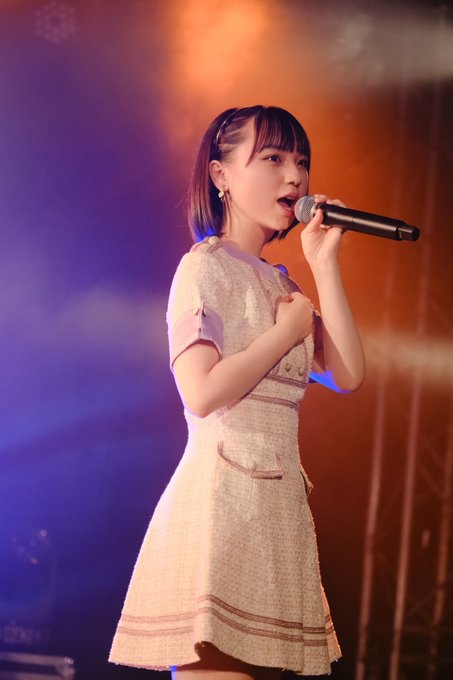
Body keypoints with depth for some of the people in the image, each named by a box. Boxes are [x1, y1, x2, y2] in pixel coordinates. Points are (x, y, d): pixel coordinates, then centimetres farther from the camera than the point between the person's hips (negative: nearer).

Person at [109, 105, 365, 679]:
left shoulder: (278, 283, 19)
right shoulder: (205, 267, -4)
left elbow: (348, 374, 7)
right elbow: (203, 393, -18)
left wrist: (324, 265, 5)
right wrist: (287, 331, -6)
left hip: (277, 503, 8)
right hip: (220, 496, -8)